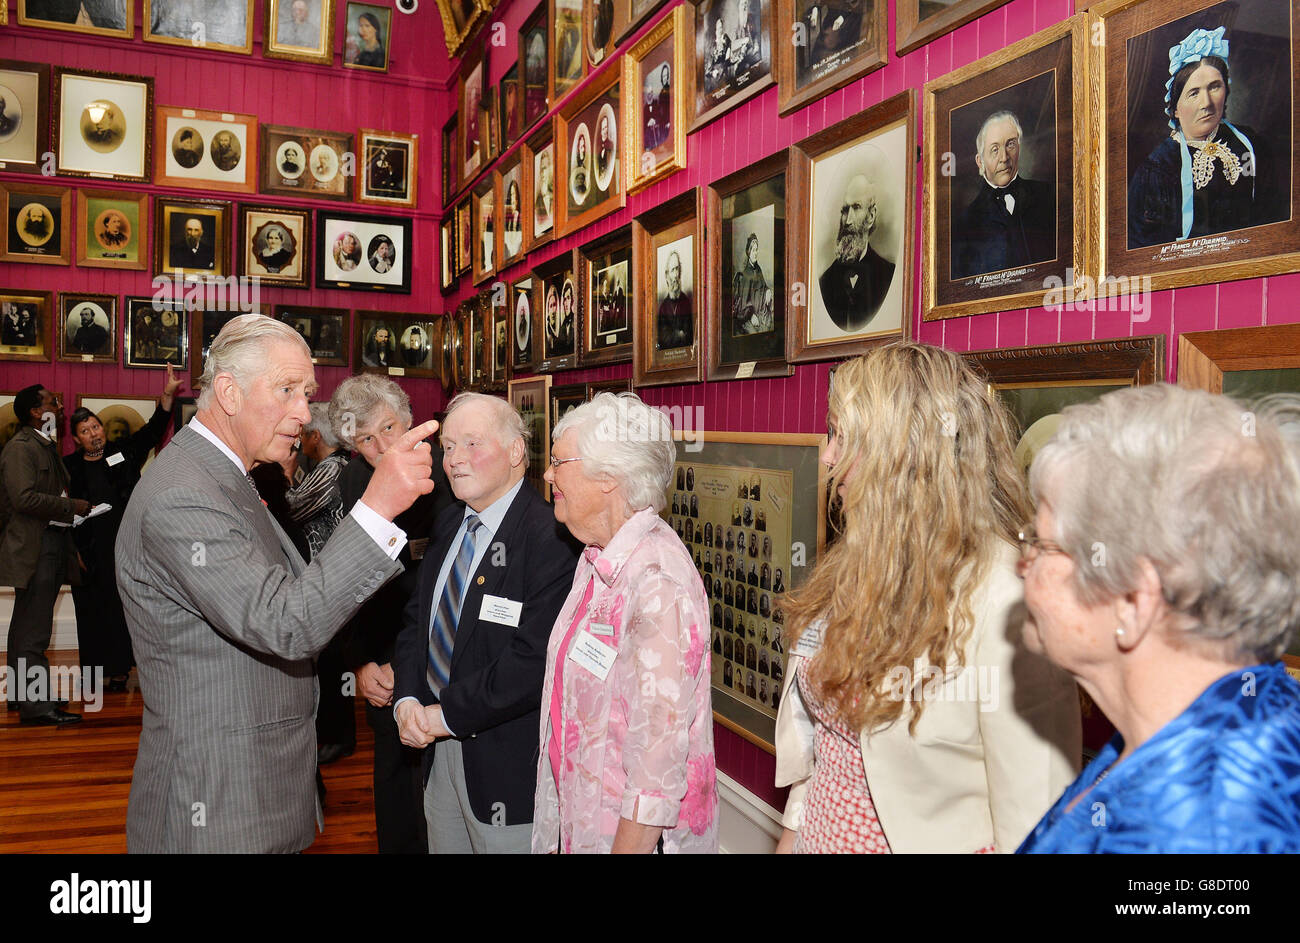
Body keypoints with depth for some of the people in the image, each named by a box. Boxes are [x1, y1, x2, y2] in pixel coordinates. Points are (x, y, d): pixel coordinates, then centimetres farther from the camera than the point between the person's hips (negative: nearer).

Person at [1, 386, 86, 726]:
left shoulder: (46, 446, 19)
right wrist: (71, 506, -16)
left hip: (54, 542, 10)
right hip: (33, 547, -10)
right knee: (34, 630, -8)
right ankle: (38, 705, -5)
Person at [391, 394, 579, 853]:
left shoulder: (551, 538, -20)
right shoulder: (448, 525, 8)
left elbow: (535, 660, -26)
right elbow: (415, 620, 12)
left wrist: (446, 714, -18)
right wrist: (408, 700, -5)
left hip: (509, 763, -7)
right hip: (438, 750, 7)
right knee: (444, 846, 20)